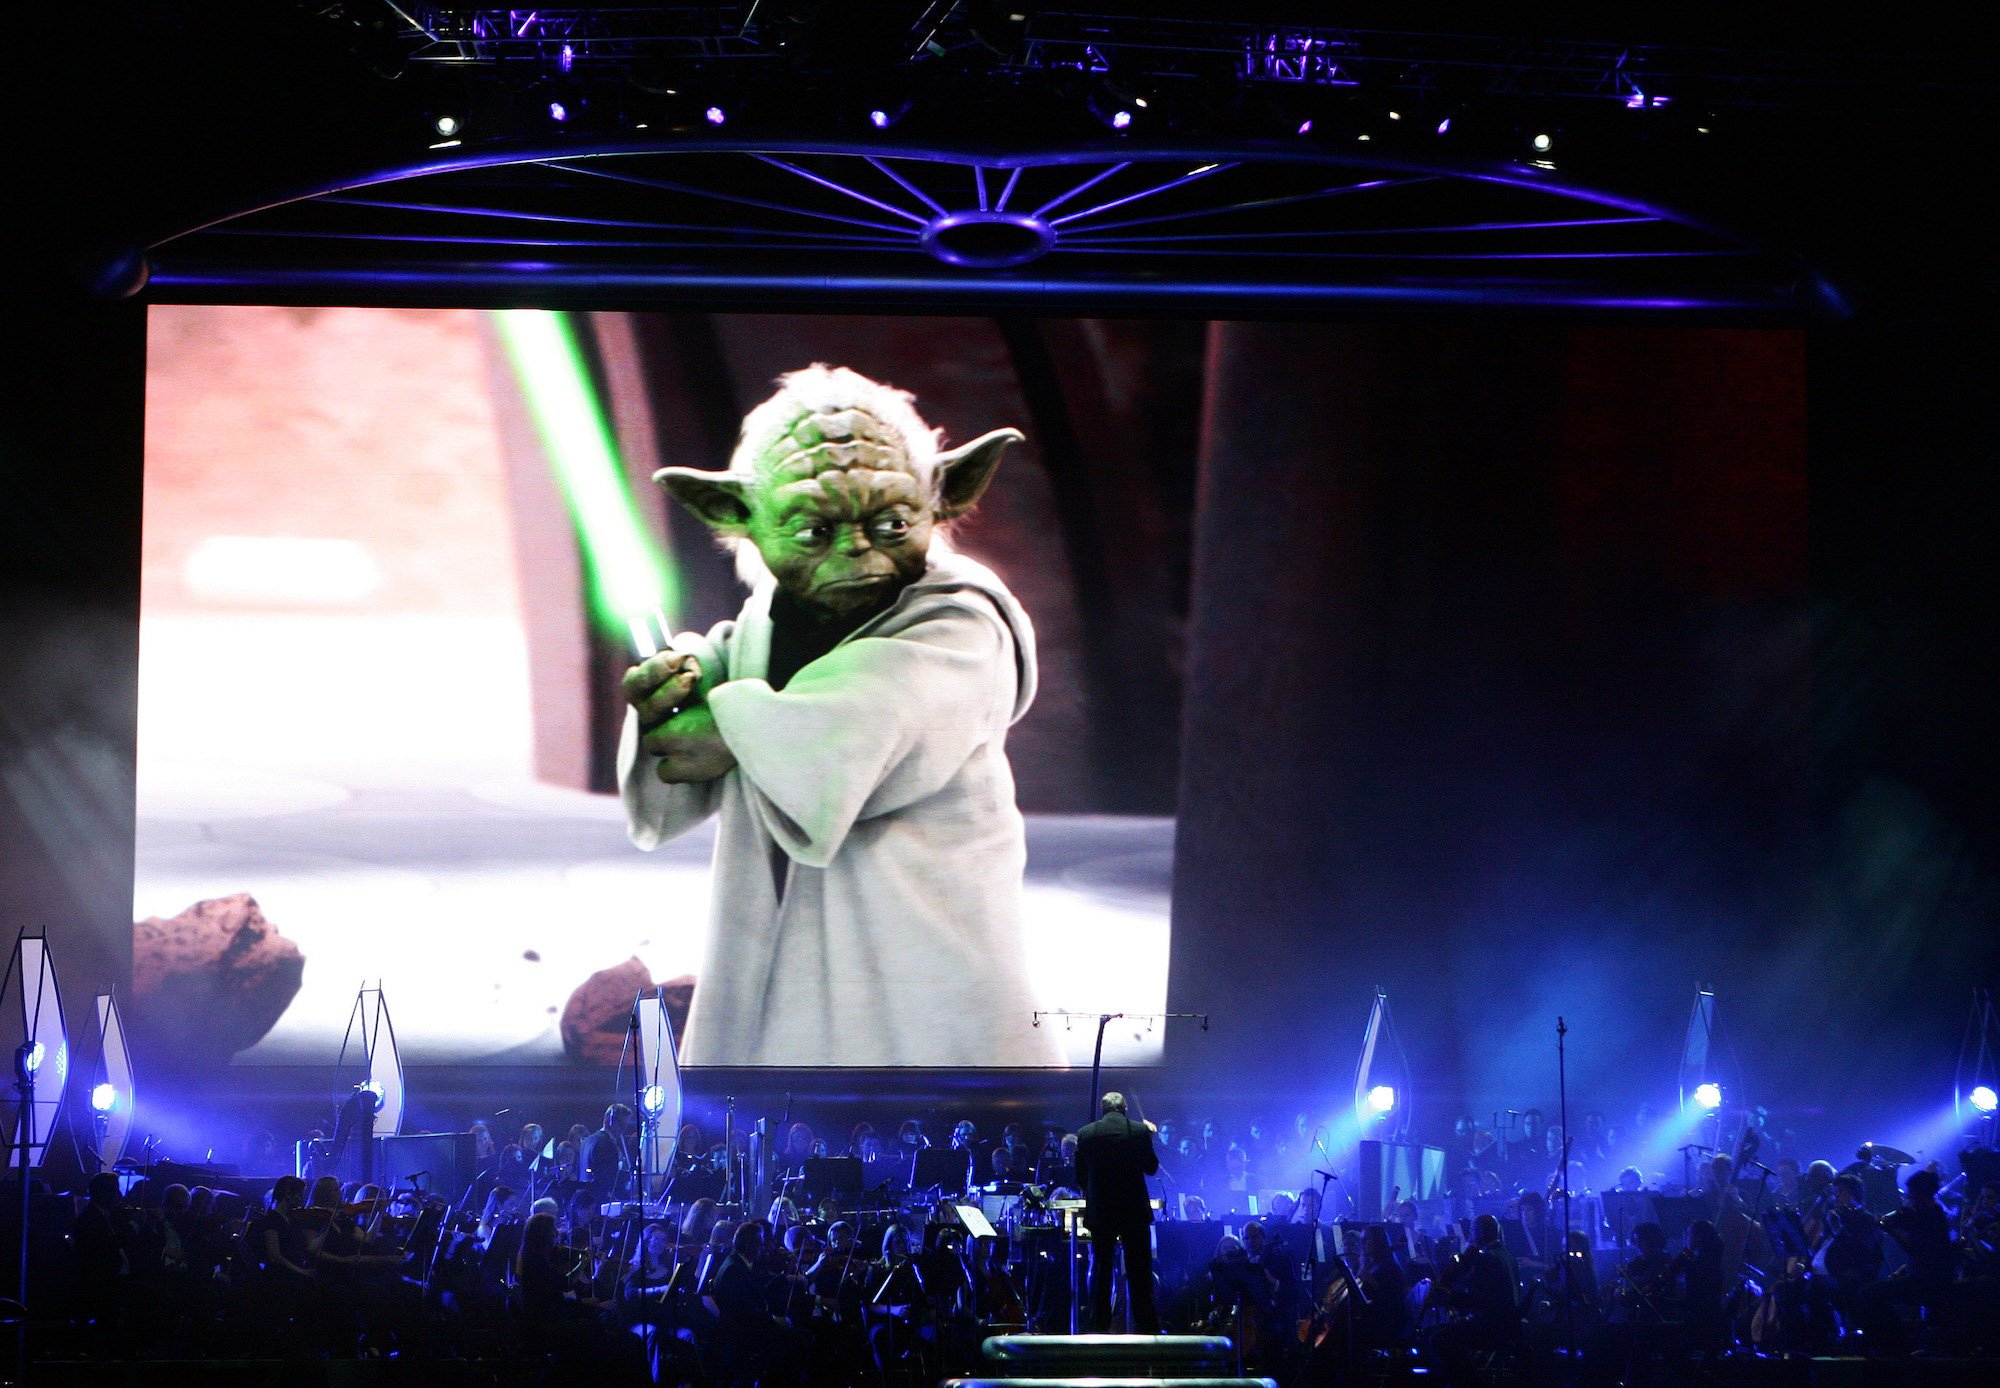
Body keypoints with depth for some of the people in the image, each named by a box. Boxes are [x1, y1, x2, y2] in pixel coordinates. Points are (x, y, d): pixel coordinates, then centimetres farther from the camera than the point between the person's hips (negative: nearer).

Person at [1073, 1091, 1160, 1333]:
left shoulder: (1085, 1133, -3)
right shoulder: (1140, 1131, -6)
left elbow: (1080, 1176, 3)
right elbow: (1151, 1167, 5)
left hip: (1100, 1212, 1)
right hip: (1134, 1211, -1)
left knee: (1101, 1268, 9)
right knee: (1139, 1270, 6)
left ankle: (1100, 1324, 9)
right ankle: (1145, 1325, 6)